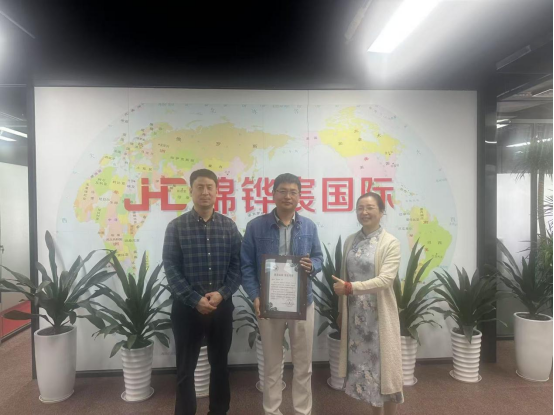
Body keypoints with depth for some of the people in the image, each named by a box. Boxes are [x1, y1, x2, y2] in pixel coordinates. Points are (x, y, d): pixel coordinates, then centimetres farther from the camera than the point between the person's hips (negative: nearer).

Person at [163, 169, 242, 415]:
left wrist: (222, 294, -14)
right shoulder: (176, 227, -4)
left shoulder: (229, 226, 1)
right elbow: (171, 268, -9)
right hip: (187, 306, -2)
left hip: (222, 305, 2)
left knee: (220, 363, 17)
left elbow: (237, 265, -1)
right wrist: (196, 300, -15)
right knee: (185, 368, 11)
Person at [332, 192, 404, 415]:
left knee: (383, 363, 8)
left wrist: (350, 288, -26)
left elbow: (385, 280, -20)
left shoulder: (390, 243, -10)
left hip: (379, 314, -4)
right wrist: (341, 310, 11)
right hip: (355, 314, 5)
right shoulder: (350, 241, 5)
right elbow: (345, 278, 9)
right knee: (363, 361, 14)